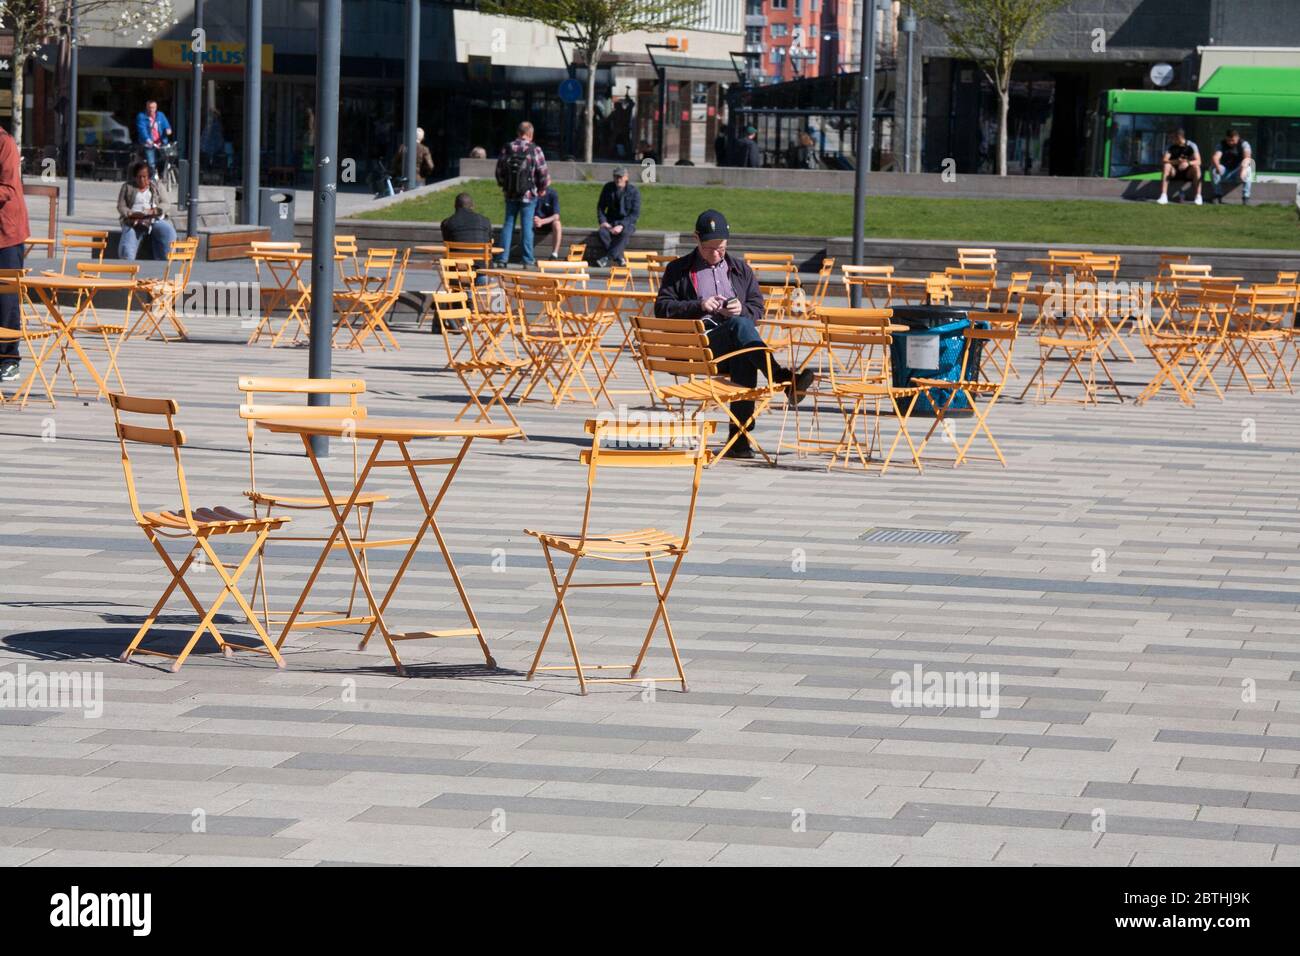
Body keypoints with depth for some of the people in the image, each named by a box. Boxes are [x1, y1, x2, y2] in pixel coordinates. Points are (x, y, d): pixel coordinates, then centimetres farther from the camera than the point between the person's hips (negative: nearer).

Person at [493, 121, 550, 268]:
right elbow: (544, 173, -10)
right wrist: (542, 188, 8)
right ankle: (528, 260, 6)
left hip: (510, 195, 3)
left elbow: (499, 171, 6)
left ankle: (502, 259, 6)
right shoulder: (535, 150, -10)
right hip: (529, 195, -3)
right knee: (527, 227, 3)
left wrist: (503, 186, 22)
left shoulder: (507, 149, 0)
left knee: (508, 224, 9)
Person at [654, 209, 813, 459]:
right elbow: (662, 308, 8)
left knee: (745, 359, -36)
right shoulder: (678, 269, 18)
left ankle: (739, 437, -40)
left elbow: (757, 307, 22)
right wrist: (699, 306, -6)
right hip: (699, 343, -3)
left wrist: (742, 310, -2)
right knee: (740, 325, -35)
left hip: (734, 345, 3)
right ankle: (783, 378, -53)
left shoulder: (741, 269, 27)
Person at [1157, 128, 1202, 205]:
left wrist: (1188, 163, -40)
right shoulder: (1170, 146, -7)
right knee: (1166, 166, -29)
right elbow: (1165, 161, -18)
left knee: (1196, 167, -32)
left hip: (1188, 172, -1)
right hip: (1175, 171, 1)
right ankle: (1163, 196, -34)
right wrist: (1176, 162, -37)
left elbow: (1198, 161, -20)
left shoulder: (1191, 146, -11)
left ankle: (1198, 196, -29)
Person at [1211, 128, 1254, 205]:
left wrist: (1243, 168, -51)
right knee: (1212, 168, -26)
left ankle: (1246, 197, -28)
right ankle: (1218, 195, -18)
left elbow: (1247, 157, -29)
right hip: (1225, 171, 2)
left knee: (1247, 169, -35)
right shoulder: (1222, 145, -2)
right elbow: (1215, 157, -20)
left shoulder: (1243, 144, -8)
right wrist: (1217, 166, -45)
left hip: (1238, 171, -2)